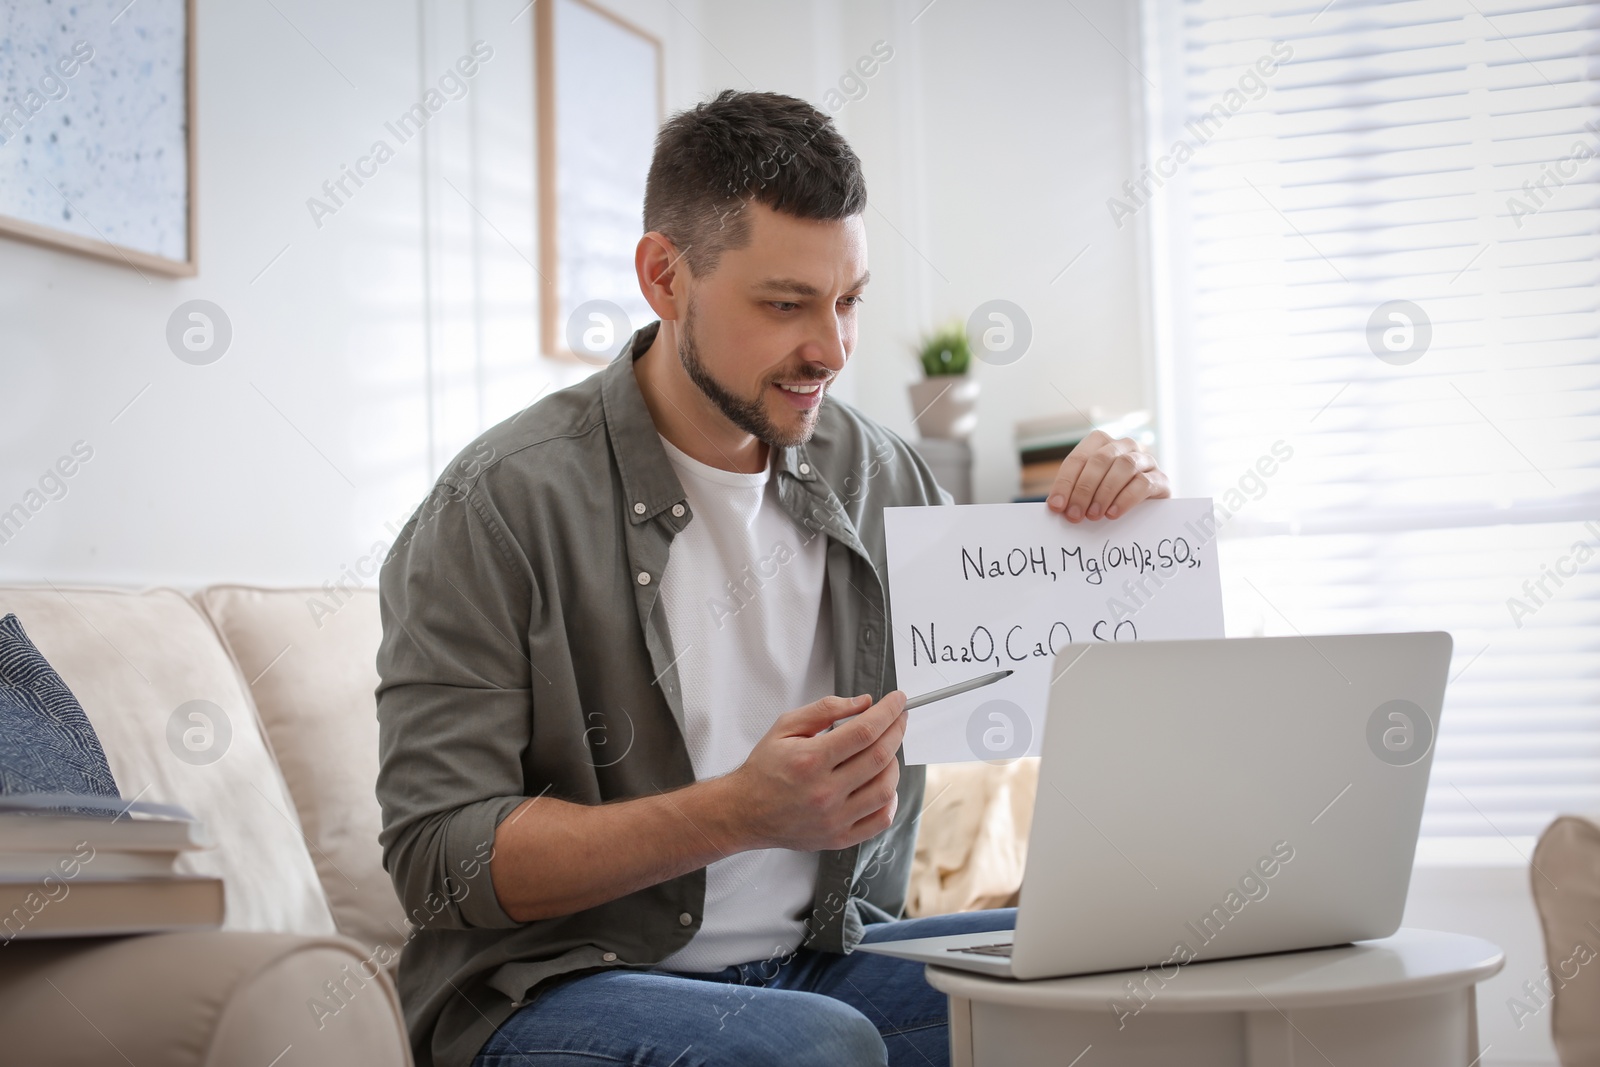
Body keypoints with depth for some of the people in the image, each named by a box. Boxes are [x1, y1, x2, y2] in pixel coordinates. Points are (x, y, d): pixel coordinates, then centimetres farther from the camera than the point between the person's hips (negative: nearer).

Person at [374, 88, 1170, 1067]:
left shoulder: (878, 475, 4)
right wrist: (740, 814, -28)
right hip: (558, 984, -5)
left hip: (824, 960, 5)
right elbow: (440, 859, -16)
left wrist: (1107, 539, -6)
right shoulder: (502, 506, -12)